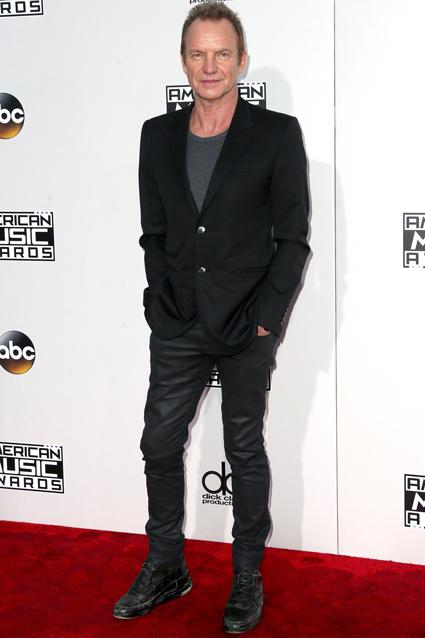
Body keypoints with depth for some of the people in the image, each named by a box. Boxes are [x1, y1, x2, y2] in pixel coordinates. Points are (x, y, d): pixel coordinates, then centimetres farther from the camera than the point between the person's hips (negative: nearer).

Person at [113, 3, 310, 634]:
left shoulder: (277, 134, -5)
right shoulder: (158, 136, 7)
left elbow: (293, 238, -5)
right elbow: (153, 233, 11)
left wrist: (265, 319, -10)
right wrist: (162, 303, 1)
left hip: (247, 329, -4)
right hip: (177, 327, 4)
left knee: (245, 452, 8)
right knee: (160, 445, 10)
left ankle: (248, 577, 24)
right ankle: (166, 569, 28)